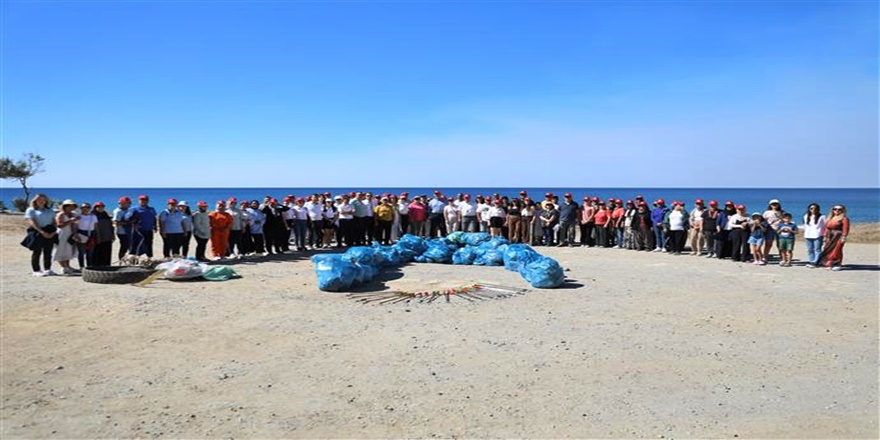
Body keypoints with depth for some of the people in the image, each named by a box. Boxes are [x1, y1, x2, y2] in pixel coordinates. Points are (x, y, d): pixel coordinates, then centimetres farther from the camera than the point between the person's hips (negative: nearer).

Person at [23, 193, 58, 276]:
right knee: (37, 252, -3)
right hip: (37, 232, -5)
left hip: (50, 233, 5)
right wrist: (42, 232, -20)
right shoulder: (31, 210, 2)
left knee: (48, 252, 6)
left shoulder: (50, 210, 18)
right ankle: (36, 271, 0)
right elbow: (32, 222, -10)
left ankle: (47, 269, 12)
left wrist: (54, 231, -7)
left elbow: (54, 222, 12)